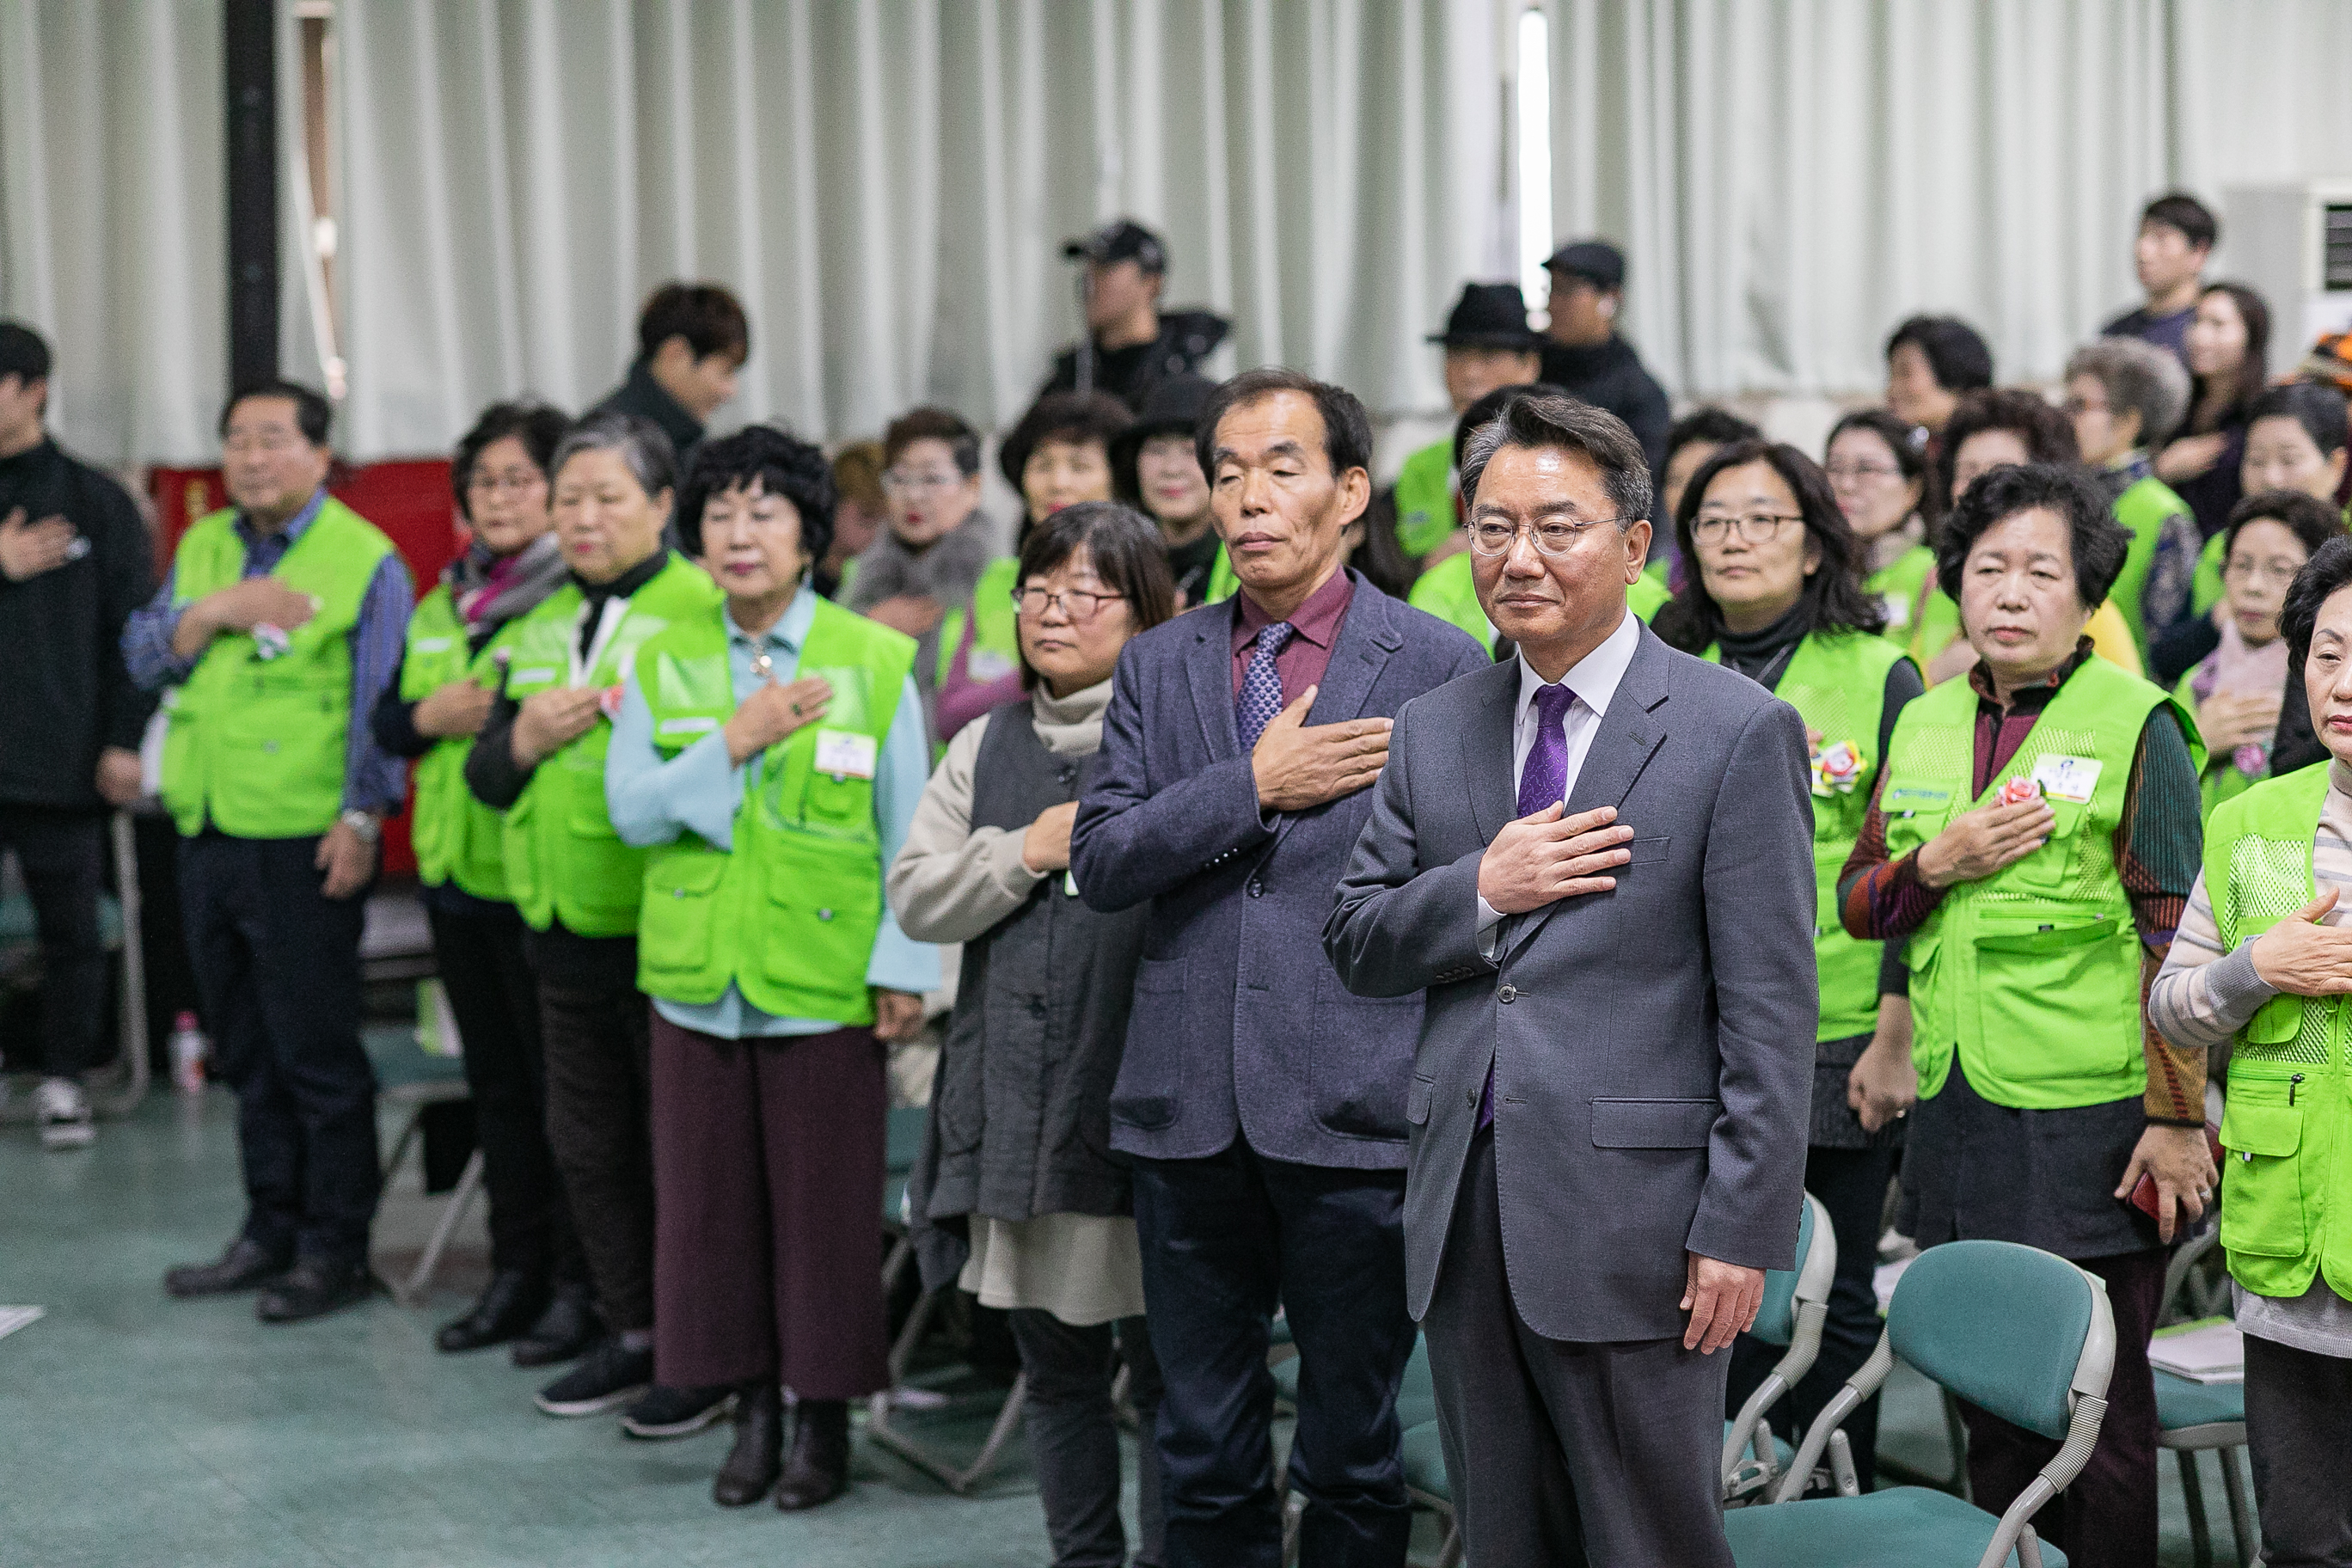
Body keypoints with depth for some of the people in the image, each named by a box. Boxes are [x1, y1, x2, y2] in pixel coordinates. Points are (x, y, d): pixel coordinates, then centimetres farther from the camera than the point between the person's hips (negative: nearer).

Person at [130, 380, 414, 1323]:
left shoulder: (365, 560, -6)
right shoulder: (200, 550, 13)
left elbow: (380, 705, -9)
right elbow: (143, 655, 8)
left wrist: (362, 819, -16)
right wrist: (216, 612, -9)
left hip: (303, 844, -6)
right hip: (207, 834, 7)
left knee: (318, 1055, -1)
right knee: (246, 1052, 14)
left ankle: (336, 1249, 7)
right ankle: (270, 1233, 24)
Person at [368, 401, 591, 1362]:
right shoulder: (442, 604, 15)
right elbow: (387, 721, 17)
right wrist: (431, 714, -2)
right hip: (457, 872, 8)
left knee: (559, 1081, -1)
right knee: (495, 1082, 14)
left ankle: (578, 1284, 7)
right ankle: (515, 1272, 23)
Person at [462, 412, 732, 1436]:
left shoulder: (702, 612, -10)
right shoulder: (537, 631, 14)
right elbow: (484, 775, 14)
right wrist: (524, 738, -5)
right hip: (567, 928, 8)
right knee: (589, 1144, 15)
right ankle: (633, 1335, 29)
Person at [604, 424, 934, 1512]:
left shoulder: (875, 662, -2)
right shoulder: (663, 663, 6)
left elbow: (909, 834, 0)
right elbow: (631, 808, -4)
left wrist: (905, 968, -6)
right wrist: (735, 743, -15)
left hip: (826, 982, -3)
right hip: (697, 980, 3)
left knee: (826, 1202, 3)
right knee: (711, 1199, 8)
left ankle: (823, 1413, 16)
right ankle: (751, 1406, 22)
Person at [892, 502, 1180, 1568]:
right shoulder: (989, 745, 14)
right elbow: (916, 897, 6)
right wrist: (1028, 852, -5)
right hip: (1015, 1104, 5)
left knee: (1164, 1373, 1)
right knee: (1056, 1370, 15)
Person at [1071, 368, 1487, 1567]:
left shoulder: (1439, 666, -1)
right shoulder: (1158, 666, 10)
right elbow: (1100, 860, 0)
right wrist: (1255, 784, -12)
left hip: (1356, 1109, -3)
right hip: (1187, 1112, 3)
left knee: (1353, 1455, 7)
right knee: (1204, 1459, 11)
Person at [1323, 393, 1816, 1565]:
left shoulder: (1737, 731, -6)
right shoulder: (1431, 732, 11)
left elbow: (1769, 1008, -9)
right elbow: (1354, 945, 11)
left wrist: (1742, 1231, -13)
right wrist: (1482, 890, -9)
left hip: (1632, 1220, -5)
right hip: (1465, 1209, 5)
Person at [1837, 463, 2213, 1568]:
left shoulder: (2136, 724, -4)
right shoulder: (1925, 723, 12)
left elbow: (2176, 937, -7)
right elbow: (1857, 900, 15)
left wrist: (2177, 1117, -12)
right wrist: (1940, 863, -6)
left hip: (2087, 1126, -5)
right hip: (1955, 1122, 5)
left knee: (2099, 1410, 1)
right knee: (1991, 1400, 12)